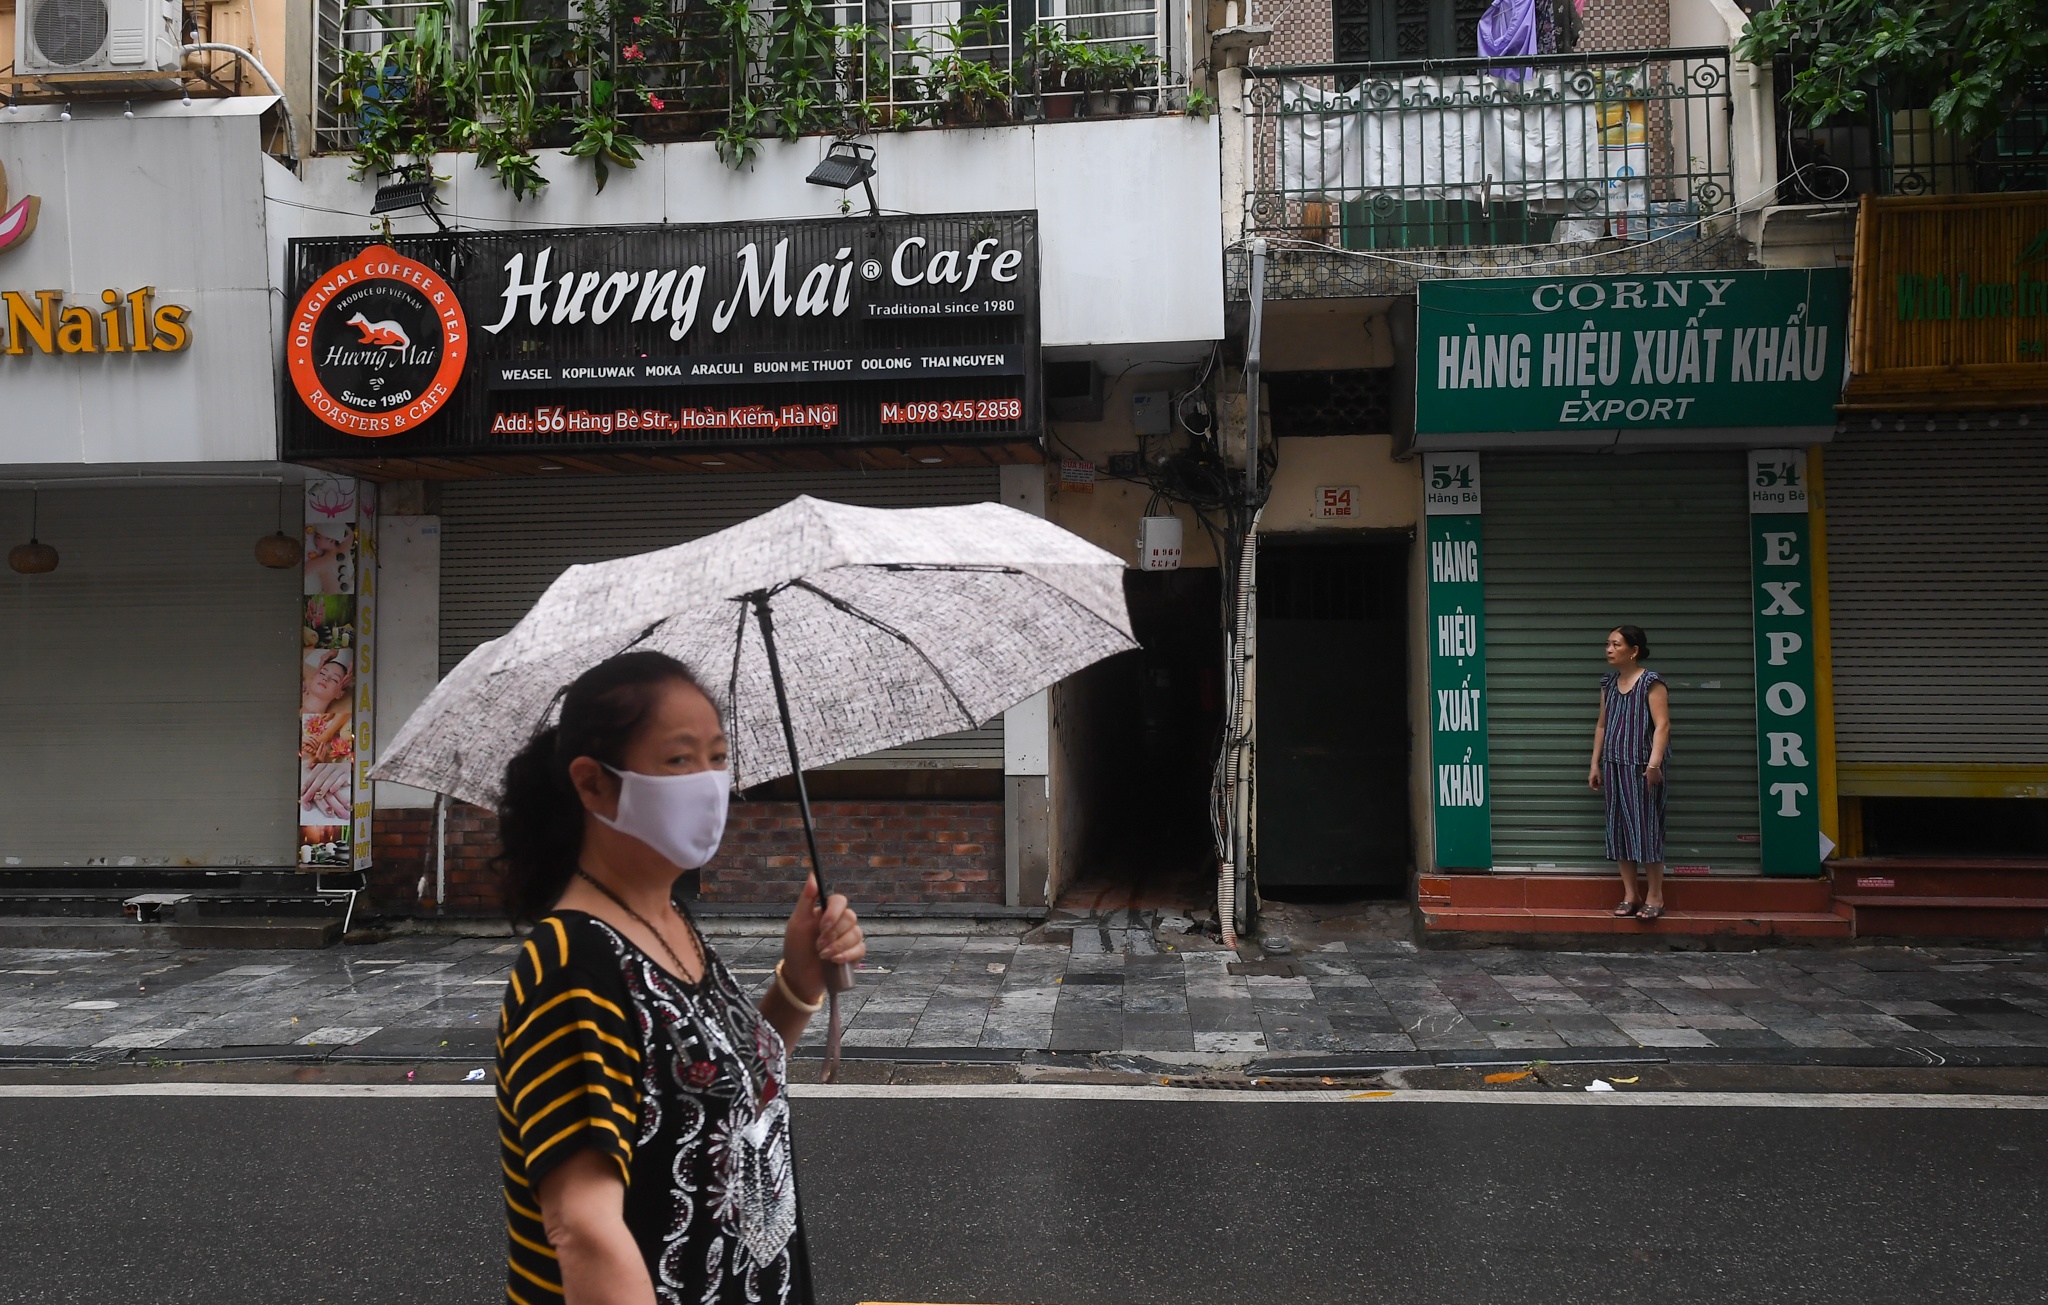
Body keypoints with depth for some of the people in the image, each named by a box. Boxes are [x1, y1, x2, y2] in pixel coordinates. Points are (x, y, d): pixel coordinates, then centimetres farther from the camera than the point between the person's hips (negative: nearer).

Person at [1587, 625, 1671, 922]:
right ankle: (1629, 895, 12)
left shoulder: (1651, 682, -8)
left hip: (1641, 766, -6)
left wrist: (1654, 764, -23)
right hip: (1614, 766, 7)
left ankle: (1655, 896, 5)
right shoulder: (1608, 683, 12)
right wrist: (1595, 764, 14)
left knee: (1646, 827, -4)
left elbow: (1662, 725, -14)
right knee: (1619, 828, 6)